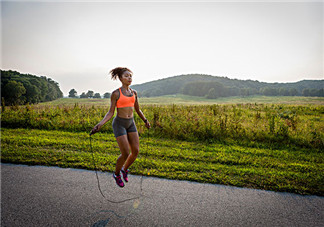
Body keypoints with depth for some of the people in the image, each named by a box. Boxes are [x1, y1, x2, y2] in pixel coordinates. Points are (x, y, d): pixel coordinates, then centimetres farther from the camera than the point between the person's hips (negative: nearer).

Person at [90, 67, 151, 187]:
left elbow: (137, 110, 17)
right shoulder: (115, 93, -10)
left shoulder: (134, 92, 6)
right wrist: (99, 124, -21)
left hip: (130, 123, 6)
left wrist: (145, 121, 23)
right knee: (125, 154, -8)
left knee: (136, 151, -1)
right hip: (119, 124, -5)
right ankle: (116, 174, 22)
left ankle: (125, 169, 29)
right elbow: (110, 113, -9)